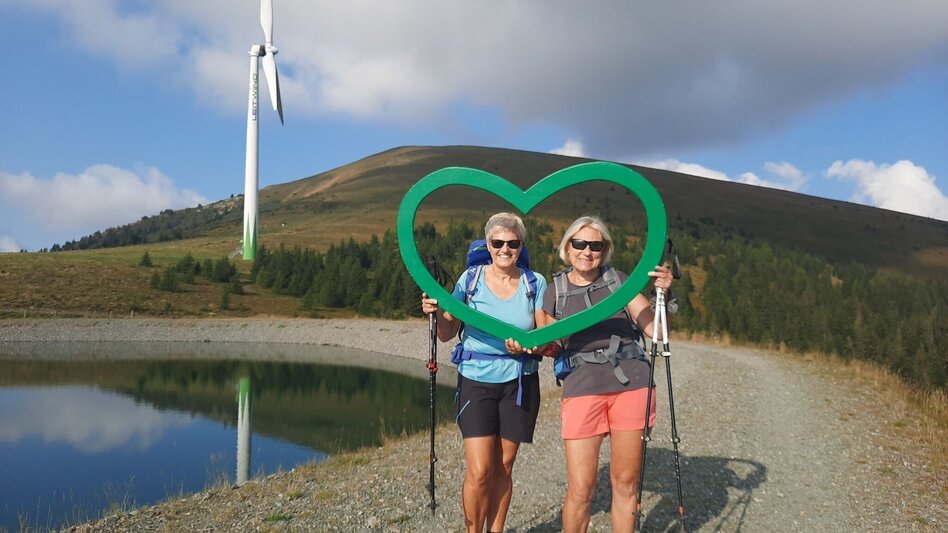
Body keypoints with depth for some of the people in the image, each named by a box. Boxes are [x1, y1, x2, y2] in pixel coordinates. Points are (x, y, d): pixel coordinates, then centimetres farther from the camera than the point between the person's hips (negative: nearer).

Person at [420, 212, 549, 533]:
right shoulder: (471, 279, -2)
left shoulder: (535, 283, 0)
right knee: (479, 471, -6)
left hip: (519, 383, 1)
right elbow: (446, 334, 0)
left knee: (503, 468, 9)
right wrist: (436, 312, -20)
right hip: (476, 380, -1)